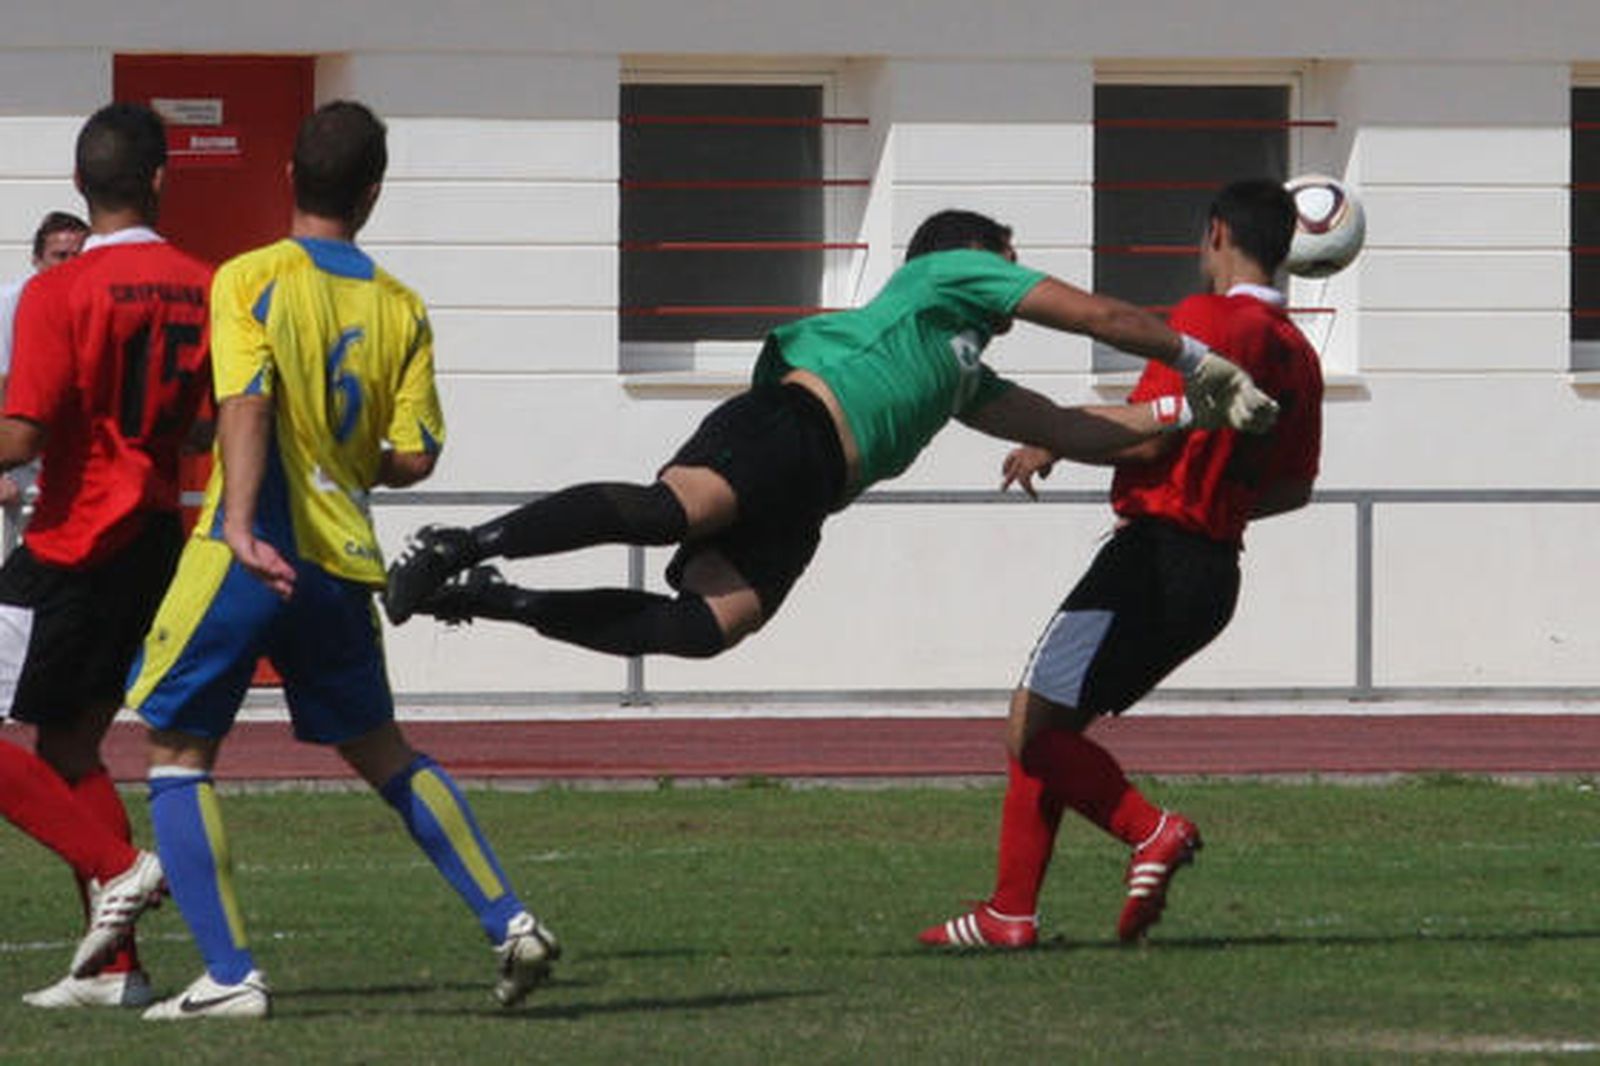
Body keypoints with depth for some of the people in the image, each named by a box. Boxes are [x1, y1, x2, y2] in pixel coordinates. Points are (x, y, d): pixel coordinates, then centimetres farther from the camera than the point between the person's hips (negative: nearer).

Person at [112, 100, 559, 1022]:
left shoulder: (252, 280, -5)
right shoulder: (401, 307, 7)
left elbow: (247, 404, -20)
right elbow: (414, 457, 4)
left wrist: (241, 527, -30)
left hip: (251, 556, -5)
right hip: (343, 562, 5)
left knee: (179, 753, 5)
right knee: (381, 750, 22)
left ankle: (232, 975, -4)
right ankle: (511, 922, 15)